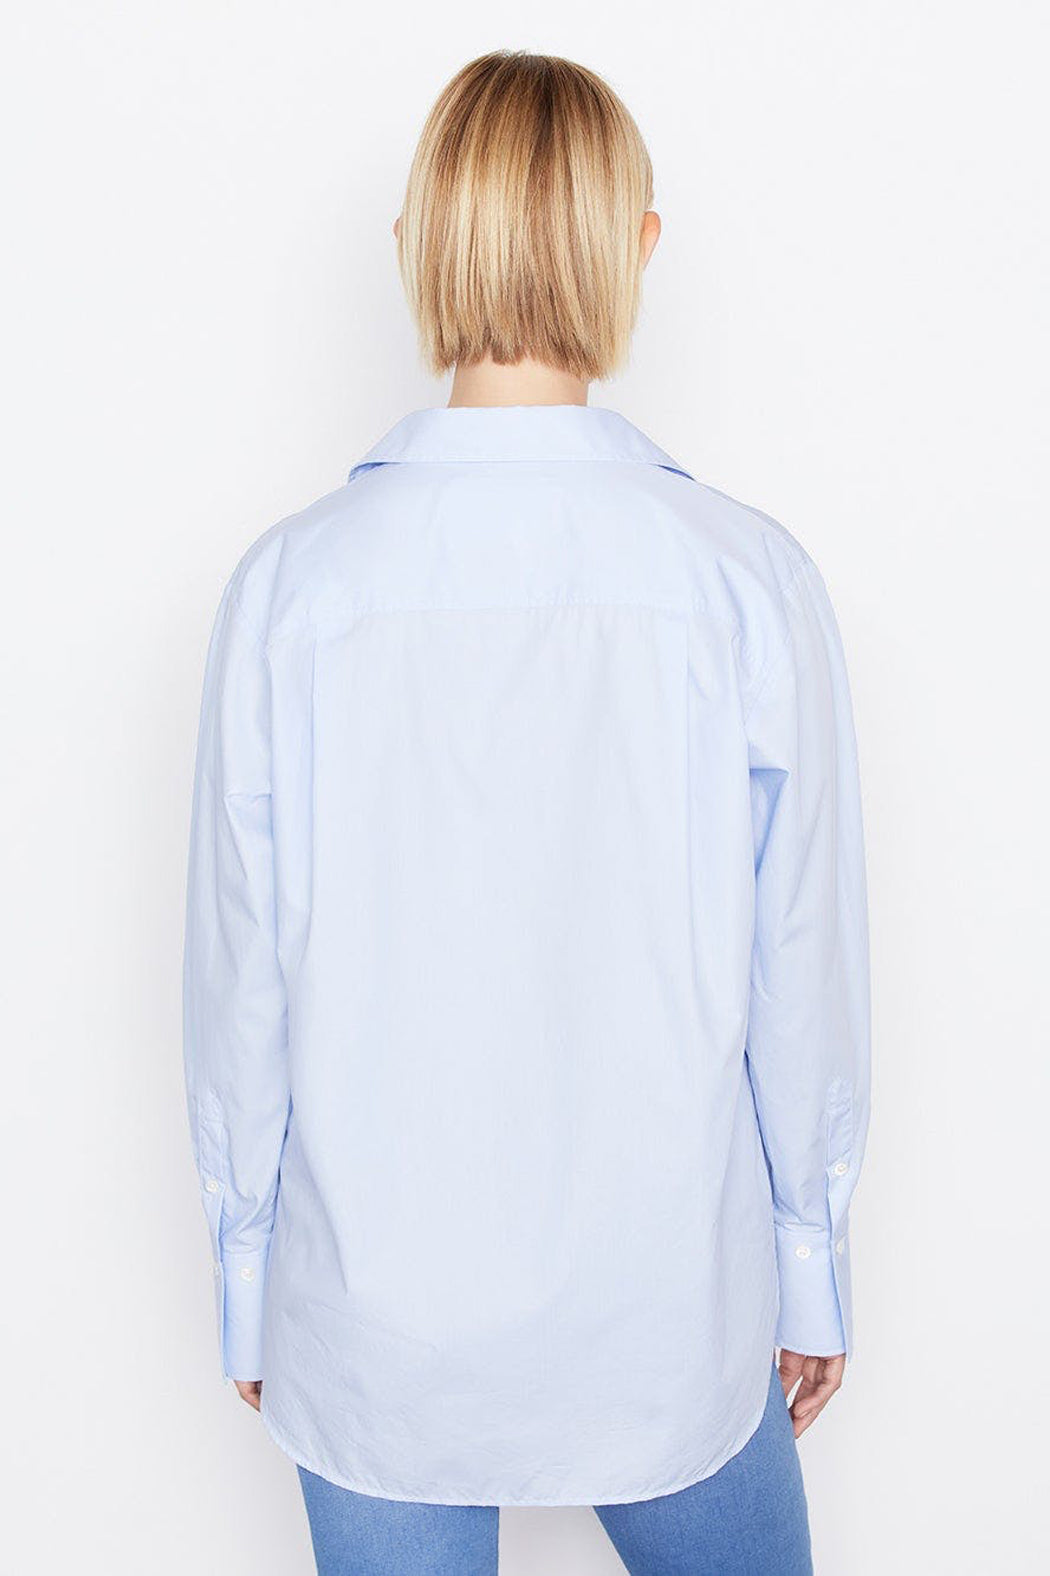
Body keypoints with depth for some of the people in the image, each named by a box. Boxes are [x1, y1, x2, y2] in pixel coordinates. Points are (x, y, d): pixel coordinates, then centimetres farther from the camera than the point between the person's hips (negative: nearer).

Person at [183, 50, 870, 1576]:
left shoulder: (292, 584, -14)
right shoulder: (748, 578, -14)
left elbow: (242, 981, -6)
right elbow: (804, 974, -7)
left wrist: (247, 1286, 9)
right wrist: (813, 1269, 9)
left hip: (374, 1324, 1)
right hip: (671, 1313, 0)